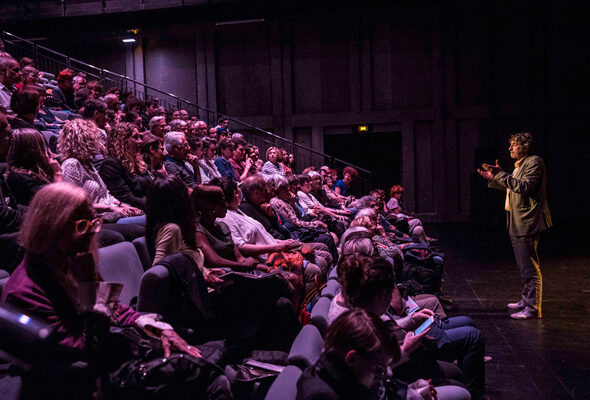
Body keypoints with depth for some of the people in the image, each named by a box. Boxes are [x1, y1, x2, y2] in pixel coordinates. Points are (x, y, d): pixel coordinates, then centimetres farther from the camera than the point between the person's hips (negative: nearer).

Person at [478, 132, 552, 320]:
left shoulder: (534, 162, -12)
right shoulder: (520, 165, 18)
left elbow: (523, 186, -25)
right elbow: (511, 189, 25)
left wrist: (501, 174, -25)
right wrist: (493, 179, 19)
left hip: (527, 223, -11)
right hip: (517, 224, 11)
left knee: (530, 266, -7)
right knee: (525, 266, 19)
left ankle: (533, 308, -2)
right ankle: (526, 300, 30)